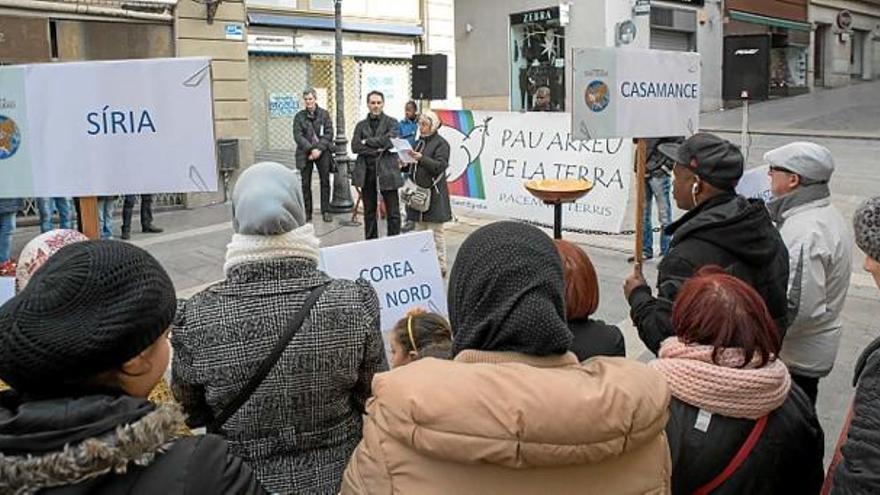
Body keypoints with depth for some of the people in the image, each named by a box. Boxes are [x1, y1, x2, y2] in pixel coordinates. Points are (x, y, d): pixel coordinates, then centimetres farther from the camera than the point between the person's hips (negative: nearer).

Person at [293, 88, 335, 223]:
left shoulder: (324, 114, 5)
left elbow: (329, 133, -1)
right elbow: (298, 136, -2)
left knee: (325, 181, 0)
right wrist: (311, 149, -13)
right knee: (305, 183, 0)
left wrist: (319, 149, -12)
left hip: (322, 152, 0)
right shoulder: (299, 116, 5)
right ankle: (307, 212, 7)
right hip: (305, 153, 0)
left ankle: (326, 211, 7)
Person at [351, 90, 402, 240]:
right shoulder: (361, 125, 12)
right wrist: (376, 150, -11)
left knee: (393, 213, -3)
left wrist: (367, 141, -5)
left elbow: (389, 141, -13)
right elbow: (355, 147, -1)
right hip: (366, 172, 3)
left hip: (387, 171, -3)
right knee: (369, 212, 11)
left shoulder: (391, 122, 5)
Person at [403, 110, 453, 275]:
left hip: (434, 193, -8)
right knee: (420, 229, 13)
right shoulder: (419, 142, 15)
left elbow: (439, 166, -18)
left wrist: (421, 158, -28)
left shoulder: (441, 143, -7)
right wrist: (405, 165, 0)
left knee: (436, 231, -3)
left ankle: (440, 266, 3)